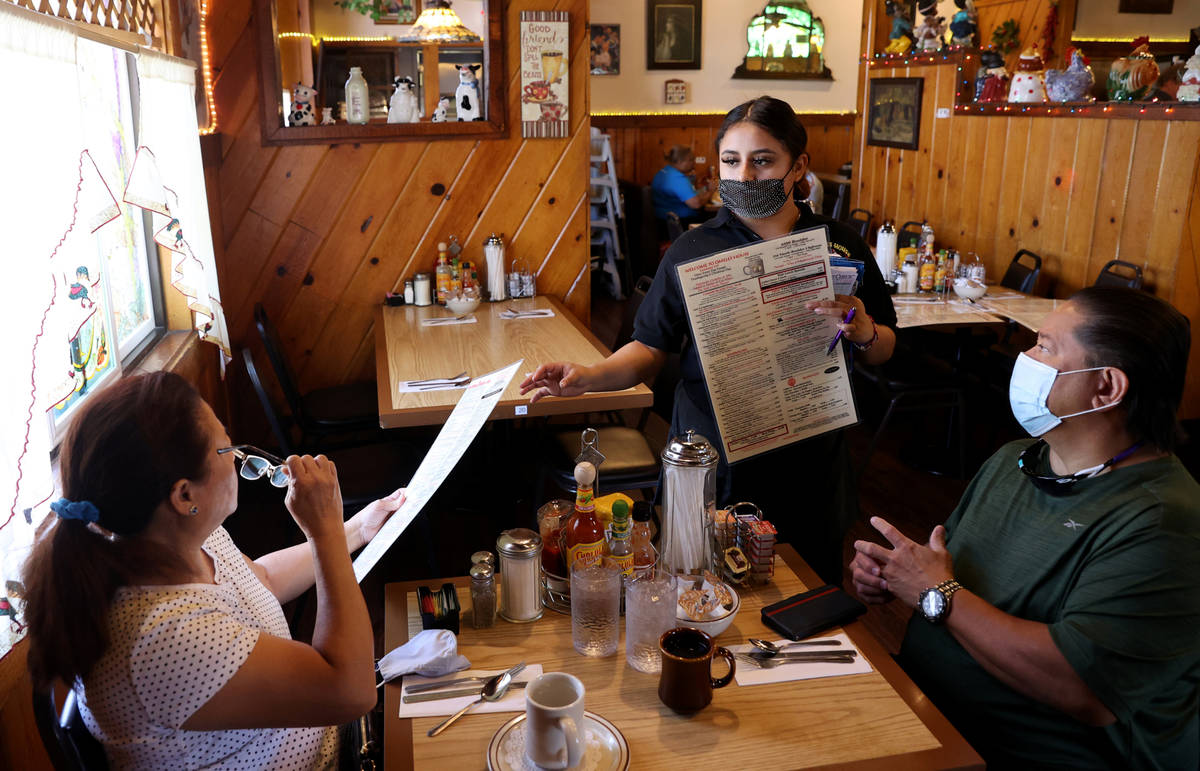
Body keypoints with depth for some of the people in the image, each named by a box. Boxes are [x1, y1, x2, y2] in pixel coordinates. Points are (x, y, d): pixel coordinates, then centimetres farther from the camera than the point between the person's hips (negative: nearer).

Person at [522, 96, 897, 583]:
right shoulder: (693, 250, -3)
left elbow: (884, 352, 8)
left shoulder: (840, 246, 1)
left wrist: (864, 332, -14)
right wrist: (589, 377, -19)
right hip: (712, 469, -1)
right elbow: (651, 348, -2)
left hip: (809, 470, 2)